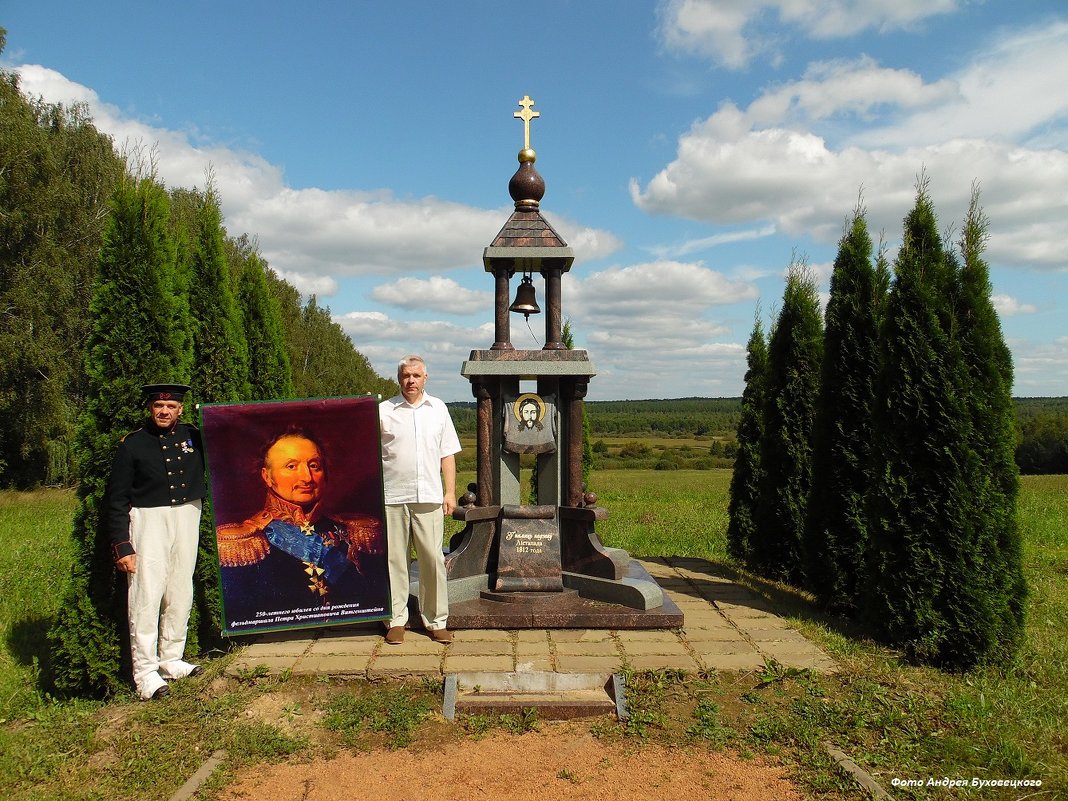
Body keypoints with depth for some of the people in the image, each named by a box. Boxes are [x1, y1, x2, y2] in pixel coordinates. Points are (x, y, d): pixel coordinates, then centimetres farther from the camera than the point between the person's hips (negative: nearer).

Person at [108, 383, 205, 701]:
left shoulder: (194, 436, 5)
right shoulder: (132, 444, -3)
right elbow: (116, 499, -3)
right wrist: (122, 546, -8)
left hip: (188, 520, 4)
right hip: (148, 522, -4)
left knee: (180, 594, 10)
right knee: (146, 596, -6)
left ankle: (172, 660, 24)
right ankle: (145, 673, 3)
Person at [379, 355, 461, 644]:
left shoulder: (438, 409, 12)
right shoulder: (383, 410, 5)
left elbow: (447, 454, 14)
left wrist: (450, 492, 7)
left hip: (428, 497, 1)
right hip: (392, 497, -1)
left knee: (433, 560, 1)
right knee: (394, 559, 4)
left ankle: (437, 621, 12)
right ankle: (396, 620, 16)